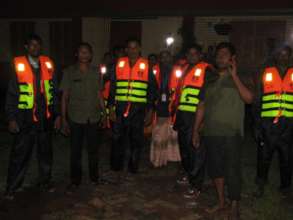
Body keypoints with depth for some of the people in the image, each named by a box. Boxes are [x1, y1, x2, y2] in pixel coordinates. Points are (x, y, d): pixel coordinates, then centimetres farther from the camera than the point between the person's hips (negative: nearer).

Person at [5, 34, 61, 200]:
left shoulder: (48, 64, 5)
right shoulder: (18, 65, -4)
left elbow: (54, 92, 9)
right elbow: (11, 95, -2)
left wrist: (57, 115, 7)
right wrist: (12, 118, -5)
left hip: (45, 117, 3)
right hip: (25, 118, -3)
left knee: (46, 152, 14)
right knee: (20, 154, 4)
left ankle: (45, 181, 31)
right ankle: (12, 187, 21)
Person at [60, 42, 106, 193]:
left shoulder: (96, 72, 7)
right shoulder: (69, 72, 1)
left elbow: (99, 94, 10)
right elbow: (65, 97, 1)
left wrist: (105, 112, 3)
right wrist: (64, 119, -2)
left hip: (93, 117, 2)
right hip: (75, 118, -1)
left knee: (93, 149, 10)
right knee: (75, 151, 6)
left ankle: (94, 177, 29)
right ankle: (75, 181, 21)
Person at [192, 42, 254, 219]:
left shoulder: (240, 80, 1)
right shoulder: (211, 81, 15)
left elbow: (249, 98, -19)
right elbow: (202, 106, 16)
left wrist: (234, 75, -16)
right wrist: (196, 130, 13)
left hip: (231, 134, -5)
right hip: (211, 133, 5)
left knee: (232, 171, -2)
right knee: (215, 169, 12)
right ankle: (221, 203, 29)